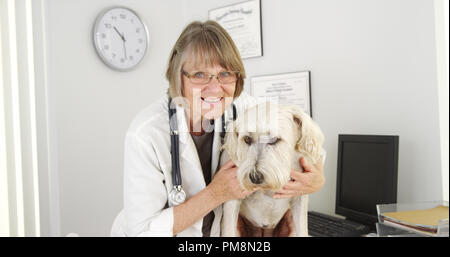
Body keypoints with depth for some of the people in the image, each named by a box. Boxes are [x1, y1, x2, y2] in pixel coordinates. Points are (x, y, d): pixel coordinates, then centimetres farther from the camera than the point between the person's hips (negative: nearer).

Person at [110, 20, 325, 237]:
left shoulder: (240, 106, -14)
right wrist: (216, 194, -27)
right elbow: (142, 230, -22)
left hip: (215, 230, 3)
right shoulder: (146, 135, -26)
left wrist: (316, 180, -23)